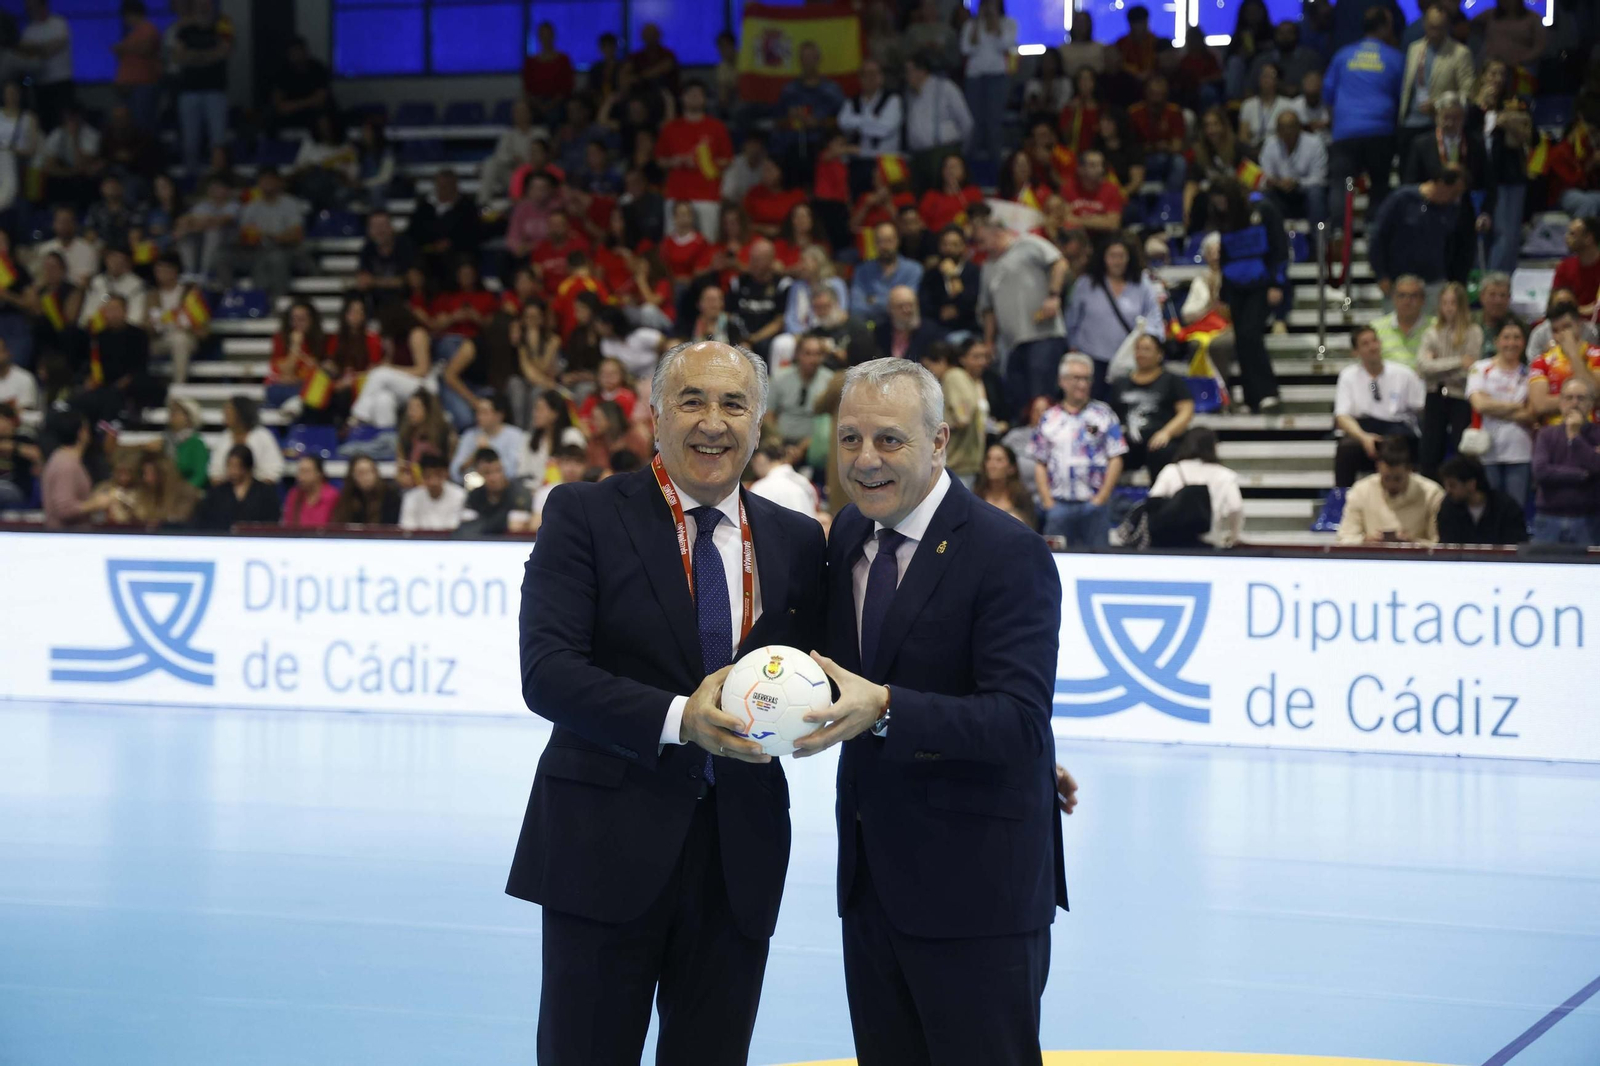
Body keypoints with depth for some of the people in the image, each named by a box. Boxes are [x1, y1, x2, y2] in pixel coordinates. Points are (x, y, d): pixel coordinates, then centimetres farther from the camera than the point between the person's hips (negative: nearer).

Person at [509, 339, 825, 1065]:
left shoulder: (795, 541, 8)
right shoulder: (583, 515, -4)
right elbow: (547, 673, -14)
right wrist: (677, 719, -25)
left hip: (742, 854, 4)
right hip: (610, 841, -4)